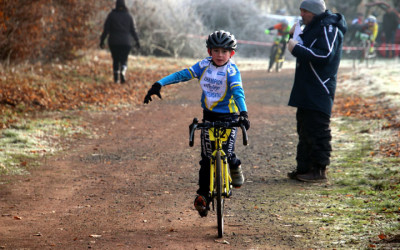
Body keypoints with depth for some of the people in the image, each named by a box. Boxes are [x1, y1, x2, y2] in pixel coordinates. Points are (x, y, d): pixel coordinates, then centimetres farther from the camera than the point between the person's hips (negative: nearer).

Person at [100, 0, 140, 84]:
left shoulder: (111, 15, -2)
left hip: (113, 42, 0)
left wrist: (102, 40, 2)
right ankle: (122, 73, -21)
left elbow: (106, 30, -4)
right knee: (124, 60, 7)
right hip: (126, 42, 0)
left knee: (115, 60, 14)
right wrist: (137, 41, 10)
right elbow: (133, 30, 2)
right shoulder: (128, 16, 2)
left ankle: (116, 78, 9)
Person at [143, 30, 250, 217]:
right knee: (206, 158, 1)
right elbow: (182, 75, -8)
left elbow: (238, 91, -26)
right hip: (209, 115, 3)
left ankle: (235, 167, 22)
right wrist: (158, 85, -18)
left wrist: (244, 113, -42)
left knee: (227, 153, -14)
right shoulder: (204, 65, -2)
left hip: (229, 117, -3)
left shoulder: (232, 70, -12)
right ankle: (203, 194, 10)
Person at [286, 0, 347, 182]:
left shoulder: (328, 29, -13)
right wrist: (295, 37, 8)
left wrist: (297, 49, -21)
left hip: (319, 93, -10)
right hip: (306, 91, 10)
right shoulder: (313, 27, 18)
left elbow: (325, 55, -24)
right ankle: (304, 168, 20)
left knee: (317, 133, -8)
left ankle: (319, 170, -4)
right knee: (304, 130, 14)